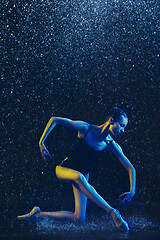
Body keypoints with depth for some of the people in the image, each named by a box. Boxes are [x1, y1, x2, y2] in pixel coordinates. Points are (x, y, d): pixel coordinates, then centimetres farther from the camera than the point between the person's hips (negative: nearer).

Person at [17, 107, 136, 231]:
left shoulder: (112, 145, -9)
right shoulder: (86, 128, -18)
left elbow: (131, 169, -5)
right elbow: (54, 120, -15)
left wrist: (132, 192, -18)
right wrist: (41, 142, -18)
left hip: (82, 176, 4)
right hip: (63, 169, -4)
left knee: (79, 218, -11)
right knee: (79, 177, -42)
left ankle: (38, 214, 5)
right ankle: (111, 211, -38)